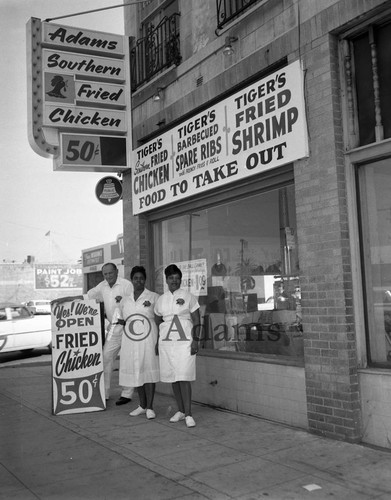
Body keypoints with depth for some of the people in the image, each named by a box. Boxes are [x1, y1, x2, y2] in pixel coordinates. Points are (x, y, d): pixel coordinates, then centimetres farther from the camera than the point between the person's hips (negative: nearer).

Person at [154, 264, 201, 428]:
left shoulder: (188, 297, 0)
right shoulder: (161, 299, 10)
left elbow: (197, 321, -1)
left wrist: (195, 340, -9)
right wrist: (157, 342, 13)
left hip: (184, 341, -4)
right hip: (166, 342, 4)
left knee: (184, 378, -10)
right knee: (173, 378, 7)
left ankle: (188, 414, -6)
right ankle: (180, 411, 19)